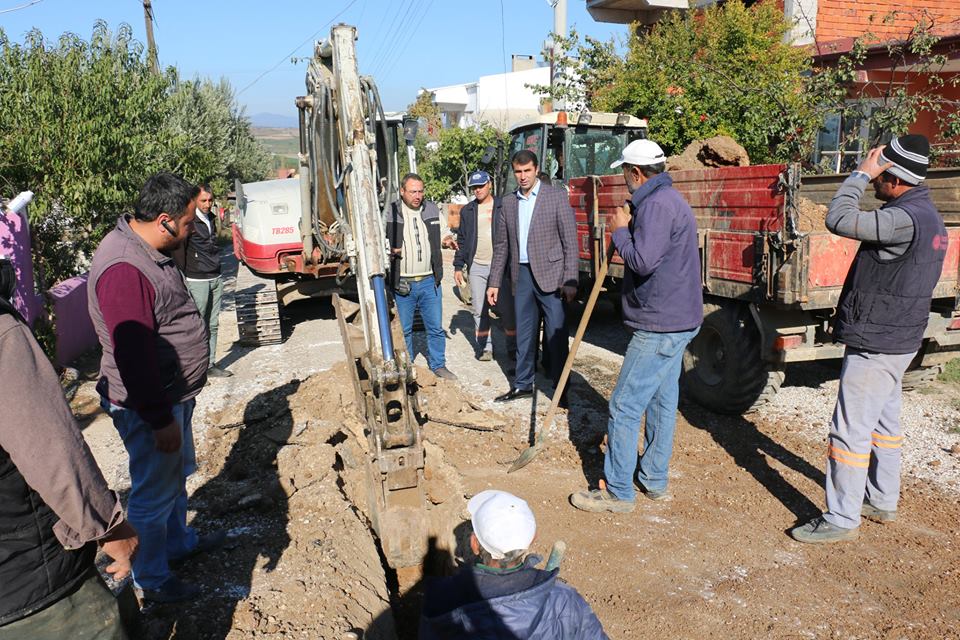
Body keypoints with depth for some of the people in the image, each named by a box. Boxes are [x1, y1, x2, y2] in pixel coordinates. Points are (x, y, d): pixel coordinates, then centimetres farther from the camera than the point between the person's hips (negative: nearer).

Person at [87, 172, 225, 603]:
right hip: (149, 405, -10)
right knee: (154, 492, 8)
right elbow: (134, 356, -29)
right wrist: (160, 420, -23)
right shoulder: (123, 269, -29)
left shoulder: (148, 249, 4)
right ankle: (150, 579, 27)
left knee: (176, 475, 26)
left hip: (174, 394, 10)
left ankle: (178, 541, 47)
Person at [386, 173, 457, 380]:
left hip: (429, 281, 3)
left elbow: (443, 233, 21)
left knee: (436, 327, 8)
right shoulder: (390, 213, -4)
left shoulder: (432, 210, 7)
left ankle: (438, 365, 22)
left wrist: (447, 239, -2)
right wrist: (388, 250, -19)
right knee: (403, 329, 7)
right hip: (402, 283, -2)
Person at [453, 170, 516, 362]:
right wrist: (458, 266, 7)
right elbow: (462, 240, 14)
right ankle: (484, 347, 14)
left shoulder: (504, 208, 2)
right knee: (479, 311, 5)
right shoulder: (467, 211, 11)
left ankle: (513, 348, 11)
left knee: (507, 309, 0)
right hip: (476, 267, 3)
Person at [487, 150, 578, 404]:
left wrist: (570, 280, -13)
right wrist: (494, 282, 10)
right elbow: (501, 245, 14)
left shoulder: (557, 196, -3)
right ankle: (523, 385, 24)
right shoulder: (508, 202, 11)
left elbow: (570, 241, -6)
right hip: (522, 276, 5)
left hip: (550, 275, -4)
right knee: (524, 334, 12)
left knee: (556, 335, -1)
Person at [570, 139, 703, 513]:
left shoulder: (656, 204, -18)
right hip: (676, 320, 11)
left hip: (659, 325, -11)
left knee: (624, 407, -5)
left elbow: (642, 260, -27)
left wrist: (620, 230, -12)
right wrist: (631, 226, 5)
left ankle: (618, 492, 4)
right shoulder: (669, 199, 17)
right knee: (662, 401, 17)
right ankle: (654, 481, 28)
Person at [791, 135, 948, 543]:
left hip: (875, 344, -11)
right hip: (897, 340, 11)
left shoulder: (906, 219, -24)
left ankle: (841, 520, 4)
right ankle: (883, 501, 34)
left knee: (851, 430, -4)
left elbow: (839, 220, -30)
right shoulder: (927, 217, 10)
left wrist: (861, 173, -18)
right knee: (884, 421, 20)